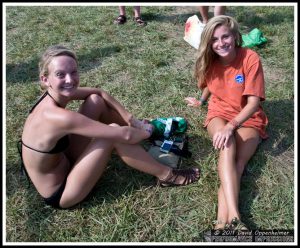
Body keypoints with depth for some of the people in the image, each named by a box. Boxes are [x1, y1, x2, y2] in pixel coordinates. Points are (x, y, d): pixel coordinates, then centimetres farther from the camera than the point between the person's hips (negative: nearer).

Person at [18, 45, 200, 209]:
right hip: (58, 193, -8)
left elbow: (100, 93, 4)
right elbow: (125, 136, -32)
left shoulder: (56, 95, -10)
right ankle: (166, 176, -3)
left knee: (95, 101, -2)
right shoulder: (57, 117, -35)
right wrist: (147, 132, -11)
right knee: (115, 134, -22)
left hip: (61, 162, 8)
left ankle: (137, 127, 20)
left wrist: (132, 120, -5)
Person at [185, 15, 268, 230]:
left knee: (237, 162, -28)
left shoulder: (250, 58, -17)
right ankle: (233, 217, -44)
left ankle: (222, 223, -37)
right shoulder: (210, 61, -4)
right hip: (220, 114, 1)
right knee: (227, 147, -33)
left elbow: (253, 103, -21)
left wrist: (231, 126, -34)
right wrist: (202, 101, 36)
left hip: (248, 118, -1)